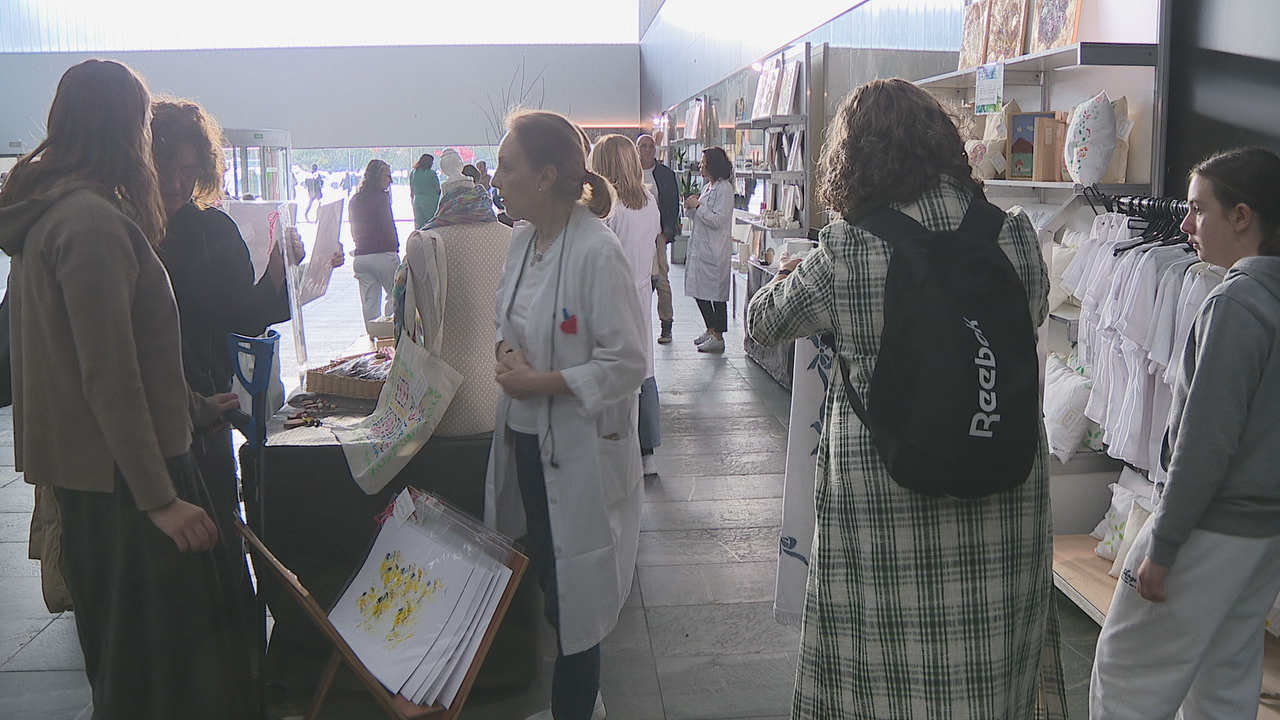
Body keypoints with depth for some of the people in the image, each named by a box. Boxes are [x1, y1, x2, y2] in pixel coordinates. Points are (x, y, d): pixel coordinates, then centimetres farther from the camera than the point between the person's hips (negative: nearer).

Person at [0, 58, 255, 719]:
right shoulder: (94, 222, -20)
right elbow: (110, 374, -23)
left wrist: (199, 408, 27)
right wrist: (160, 498, -21)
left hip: (84, 466, 10)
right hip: (121, 472, -10)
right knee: (160, 647, 1)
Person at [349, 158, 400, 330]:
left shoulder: (355, 199, 11)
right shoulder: (381, 198, -10)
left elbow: (353, 230, 16)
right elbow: (388, 227, -12)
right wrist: (395, 248, -2)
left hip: (361, 256, 7)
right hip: (383, 254, -6)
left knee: (368, 302, 9)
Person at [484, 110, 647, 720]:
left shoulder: (596, 251, -21)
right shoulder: (523, 239, 5)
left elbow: (626, 363, -21)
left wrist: (540, 382, -20)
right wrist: (506, 352, -4)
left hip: (579, 449, -8)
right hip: (526, 439, 8)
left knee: (571, 594, 6)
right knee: (547, 580, 21)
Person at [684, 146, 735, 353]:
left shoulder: (724, 189, -12)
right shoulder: (708, 187, 16)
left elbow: (717, 220, -19)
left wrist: (698, 206, -14)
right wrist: (691, 209, 3)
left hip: (715, 250, -9)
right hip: (700, 247, 9)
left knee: (716, 293, -3)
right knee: (699, 291, 12)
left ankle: (718, 336, 3)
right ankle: (711, 330, 23)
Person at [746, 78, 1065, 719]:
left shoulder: (842, 256, -15)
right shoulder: (1014, 234, -6)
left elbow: (763, 322, 2)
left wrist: (788, 275, 23)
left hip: (886, 490, -3)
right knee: (990, 650, 20)